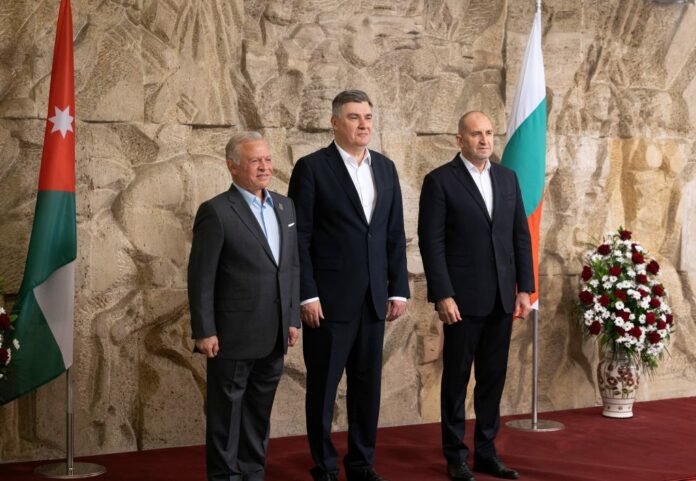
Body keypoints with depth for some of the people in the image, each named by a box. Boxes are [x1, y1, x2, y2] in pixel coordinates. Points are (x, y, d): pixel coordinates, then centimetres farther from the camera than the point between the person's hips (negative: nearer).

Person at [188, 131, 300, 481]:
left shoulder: (284, 206, 10)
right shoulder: (216, 212, -10)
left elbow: (292, 266, 13)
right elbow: (201, 278, -11)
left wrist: (293, 319, 9)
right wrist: (204, 332, -13)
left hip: (273, 337, 6)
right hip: (233, 335, -6)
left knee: (259, 412, 15)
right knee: (226, 412, 6)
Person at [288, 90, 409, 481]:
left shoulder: (385, 167, 11)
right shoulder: (312, 167, -5)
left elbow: (395, 235, 12)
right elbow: (299, 237, -8)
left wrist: (398, 289, 6)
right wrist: (307, 295, -13)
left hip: (373, 298, 5)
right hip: (329, 298, -5)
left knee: (368, 385, 10)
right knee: (323, 386, 5)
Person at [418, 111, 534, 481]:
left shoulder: (508, 178, 10)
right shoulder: (440, 181, -5)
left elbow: (521, 236, 11)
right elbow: (431, 242, -9)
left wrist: (524, 288, 5)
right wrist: (442, 295, -14)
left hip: (502, 298, 5)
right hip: (463, 298, -5)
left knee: (493, 378, 10)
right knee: (456, 378, 5)